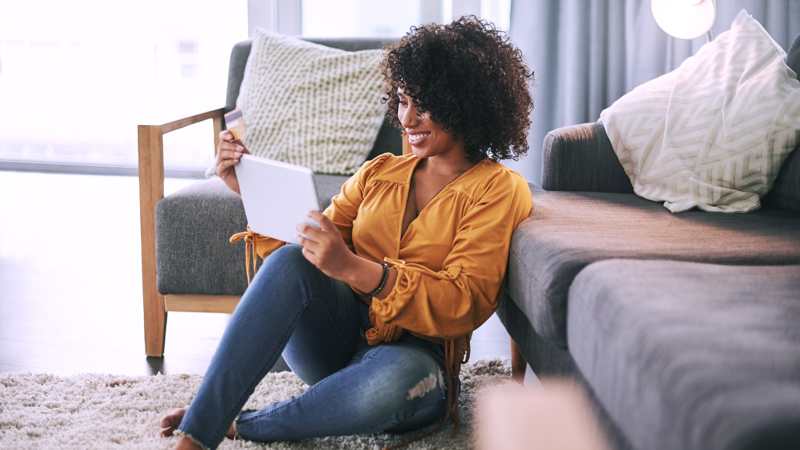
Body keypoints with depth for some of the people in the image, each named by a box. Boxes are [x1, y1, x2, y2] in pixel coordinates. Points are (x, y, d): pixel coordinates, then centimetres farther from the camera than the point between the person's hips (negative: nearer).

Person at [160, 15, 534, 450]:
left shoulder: (499, 189, -1)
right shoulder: (379, 172, 15)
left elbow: (463, 305, -15)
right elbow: (318, 247, 8)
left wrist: (354, 268, -28)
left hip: (410, 352, -4)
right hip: (337, 337, 4)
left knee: (395, 378, -40)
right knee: (291, 259, -27)